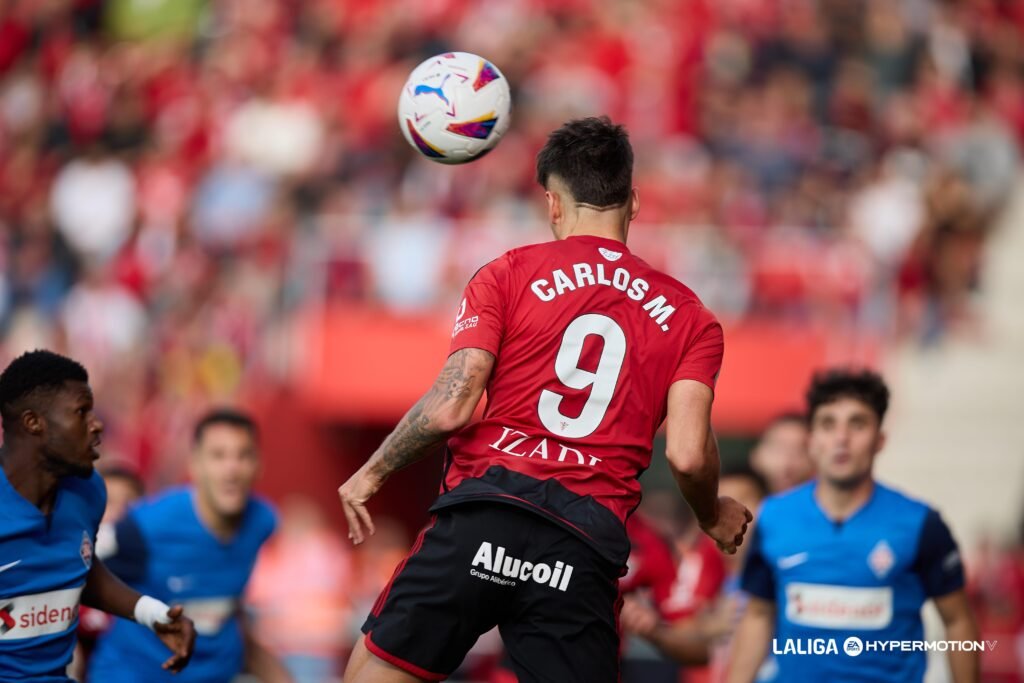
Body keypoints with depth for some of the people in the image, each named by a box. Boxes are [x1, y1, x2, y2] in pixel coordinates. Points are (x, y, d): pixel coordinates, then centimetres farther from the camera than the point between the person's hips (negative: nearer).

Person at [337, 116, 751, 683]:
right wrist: (713, 518, 22)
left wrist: (371, 474, 10)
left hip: (482, 511, -1)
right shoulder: (689, 318, 12)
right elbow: (687, 455, 1)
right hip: (587, 543, 1)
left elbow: (450, 407, -4)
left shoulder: (508, 275, 6)